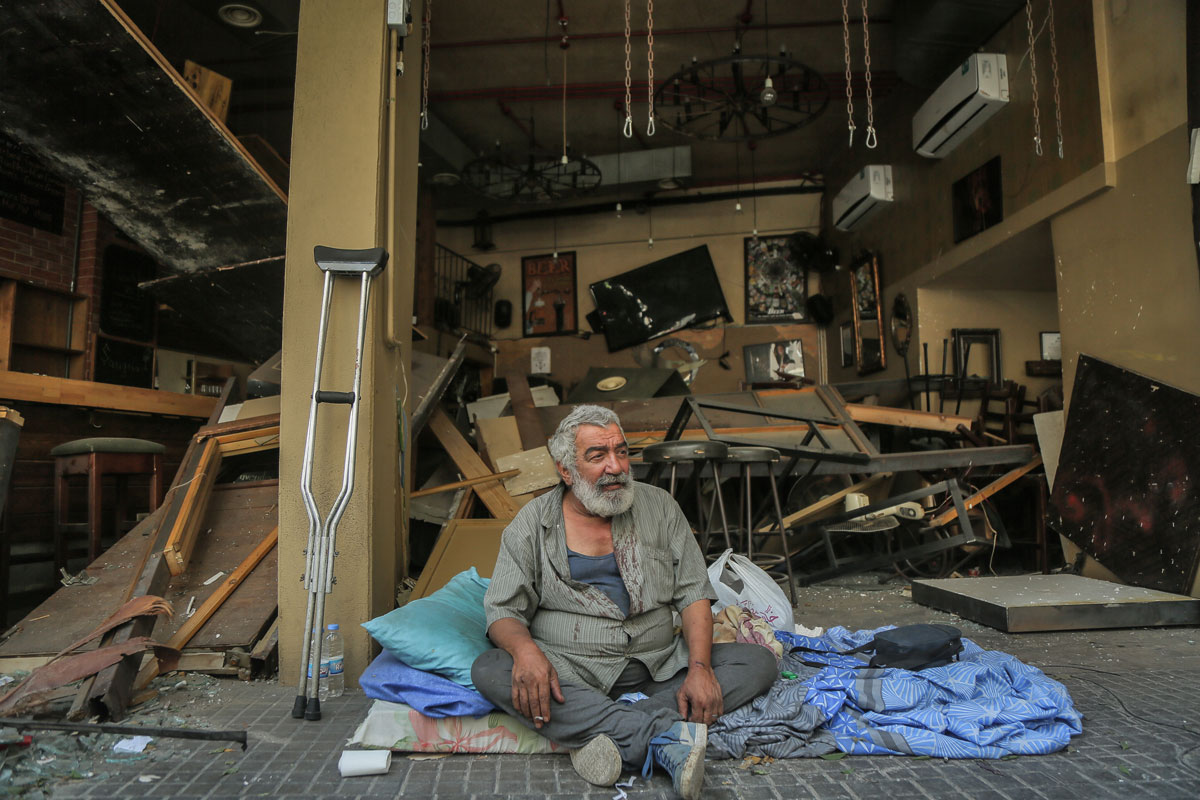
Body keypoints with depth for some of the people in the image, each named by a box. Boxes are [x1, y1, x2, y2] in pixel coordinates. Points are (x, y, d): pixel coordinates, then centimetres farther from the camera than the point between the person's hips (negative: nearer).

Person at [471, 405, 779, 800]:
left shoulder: (659, 507, 6)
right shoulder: (530, 526, 1)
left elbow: (693, 593, 2)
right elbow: (504, 610, -3)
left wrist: (700, 667, -15)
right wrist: (525, 650, -27)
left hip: (657, 667, 2)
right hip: (570, 675, -2)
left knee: (759, 661, -15)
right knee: (489, 671, -30)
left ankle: (607, 734, -28)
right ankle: (666, 737, -33)